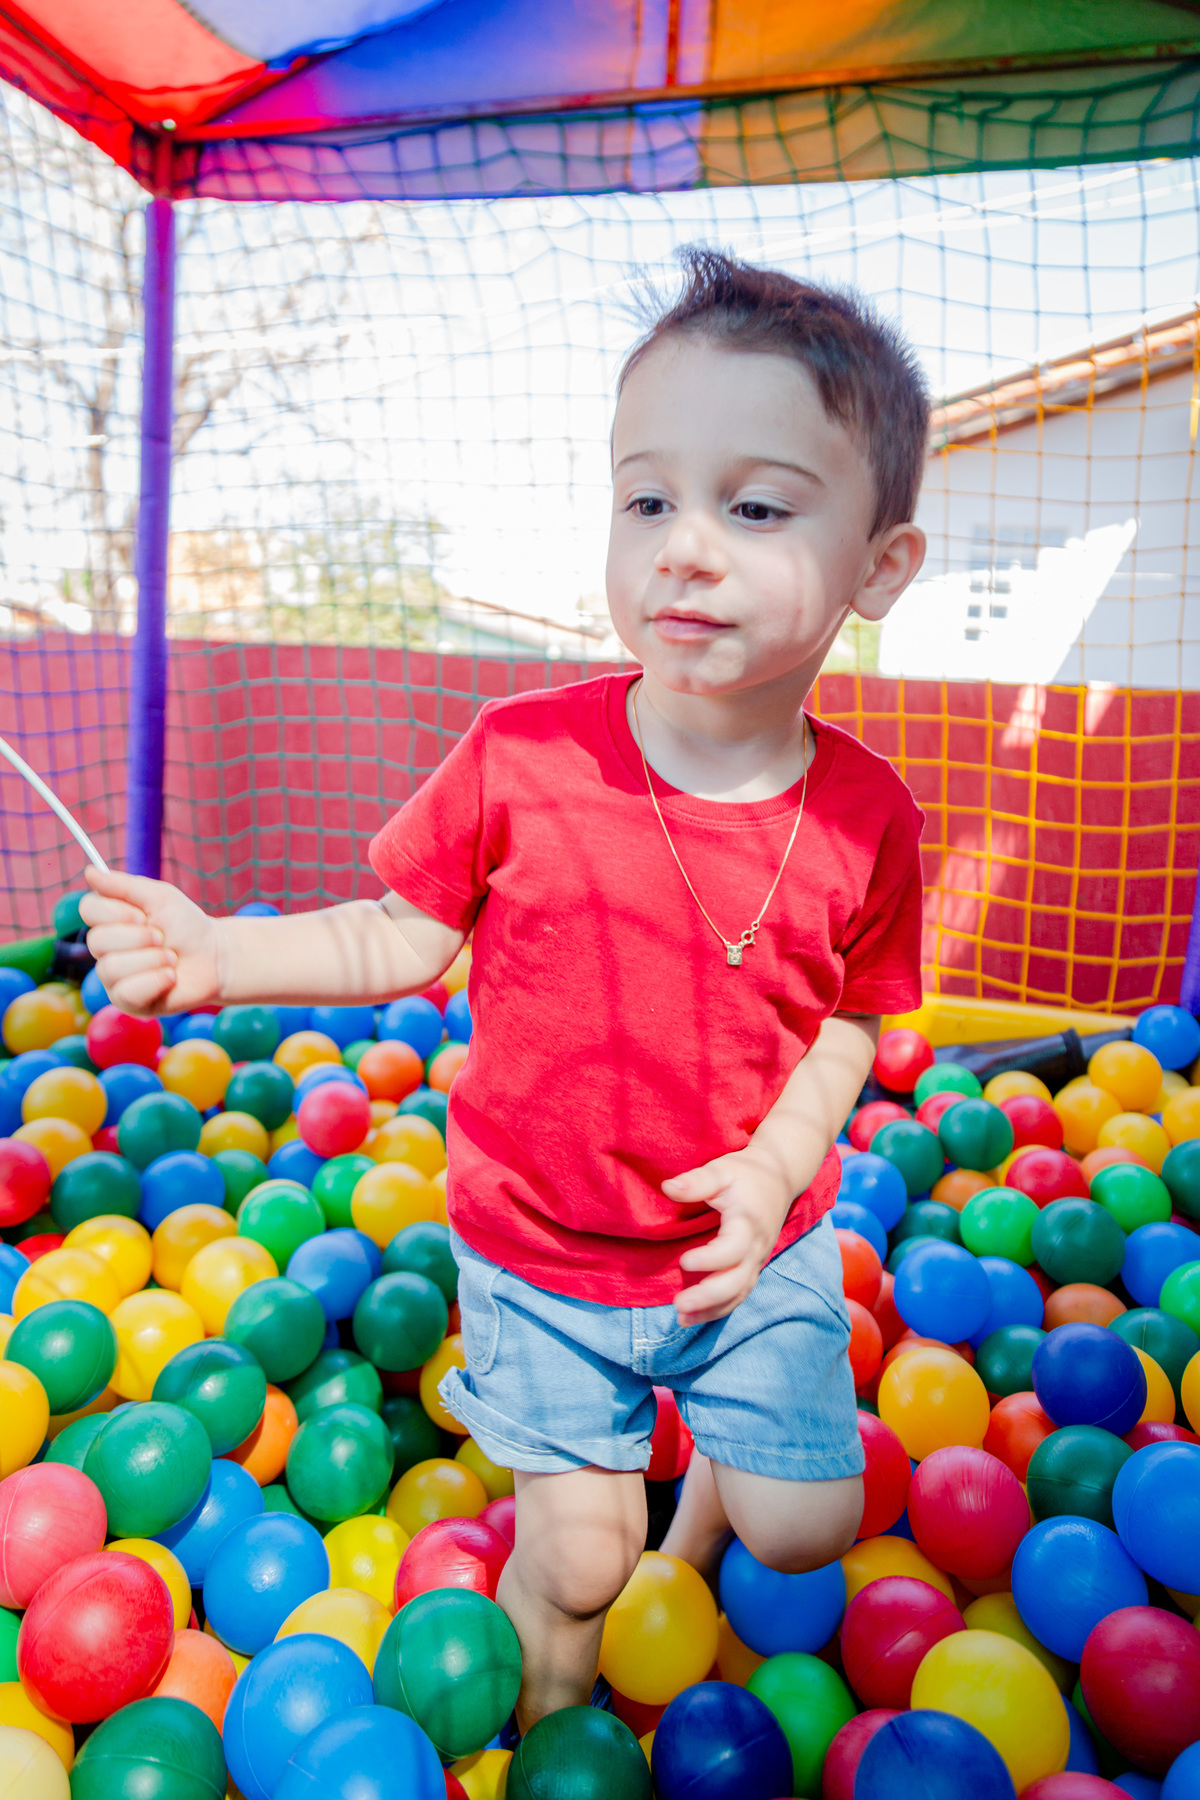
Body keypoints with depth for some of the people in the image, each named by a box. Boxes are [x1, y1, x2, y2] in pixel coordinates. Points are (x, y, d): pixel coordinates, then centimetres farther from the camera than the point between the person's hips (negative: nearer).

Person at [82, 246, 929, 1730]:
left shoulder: (864, 817, -15)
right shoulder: (518, 757, -19)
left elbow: (852, 1018, -4)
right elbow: (405, 939, -7)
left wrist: (777, 1167, -19)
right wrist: (217, 958, -18)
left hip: (752, 1250, 2)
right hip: (541, 1257, -1)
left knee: (804, 1526, 14)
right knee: (574, 1557, 11)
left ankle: (696, 1537, 53)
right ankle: (551, 1727, 47)